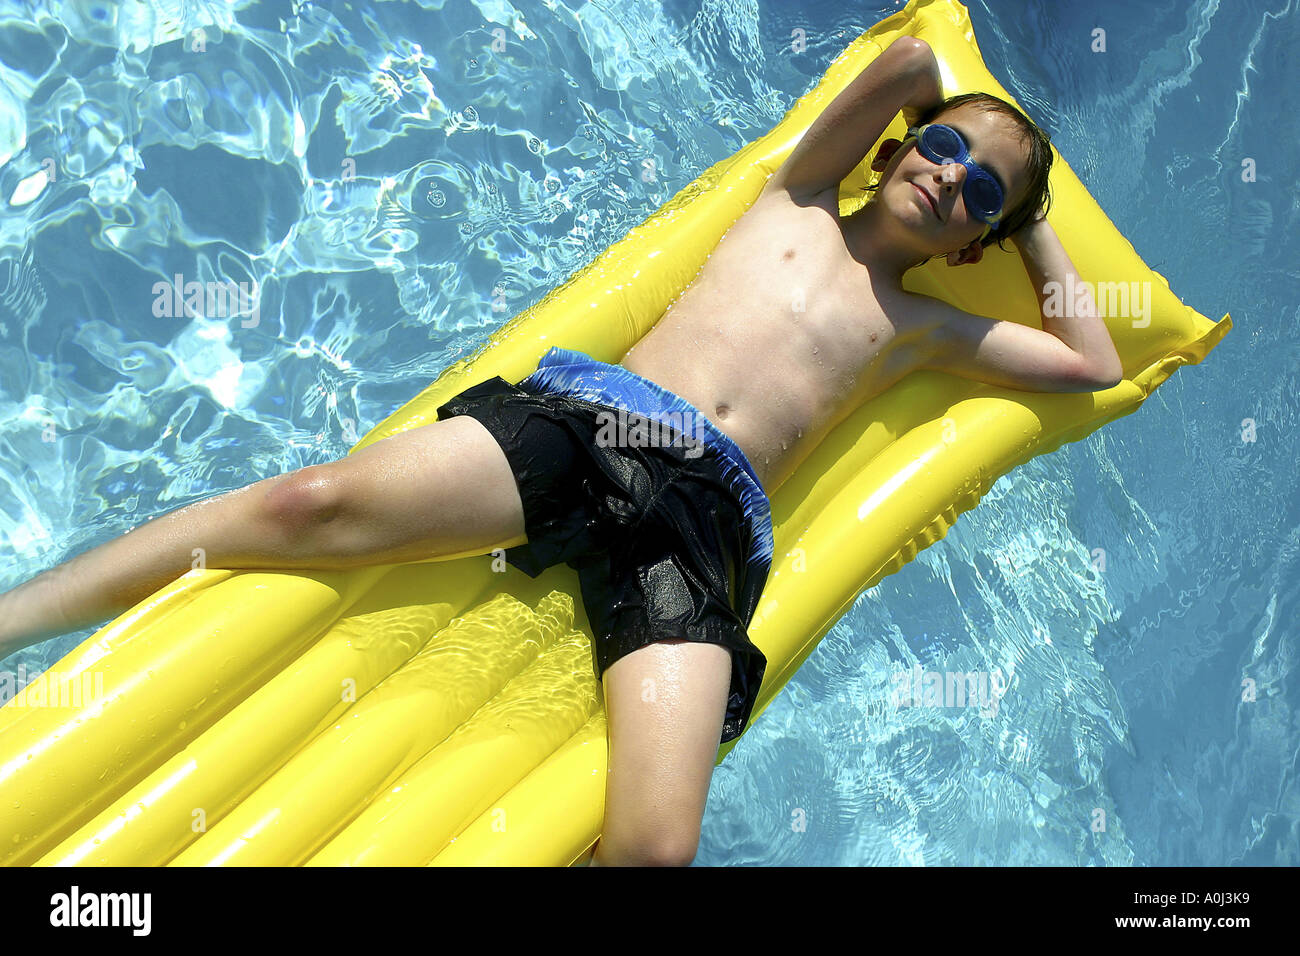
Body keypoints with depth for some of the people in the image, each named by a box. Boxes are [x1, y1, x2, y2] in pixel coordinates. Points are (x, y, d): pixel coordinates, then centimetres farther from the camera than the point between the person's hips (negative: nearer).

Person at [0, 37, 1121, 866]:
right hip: (588, 417, 0)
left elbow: (1097, 364, 28)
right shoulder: (799, 200, 25)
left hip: (702, 519, 0)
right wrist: (959, 108, 36)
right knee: (315, 504, -25)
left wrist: (1036, 231, 34)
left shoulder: (923, 326, 27)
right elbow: (906, 60, 16)